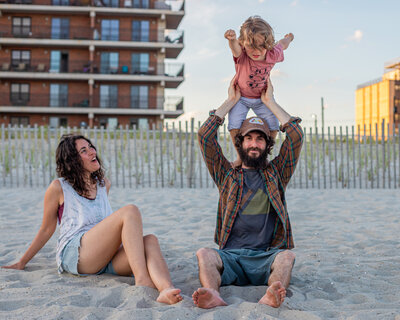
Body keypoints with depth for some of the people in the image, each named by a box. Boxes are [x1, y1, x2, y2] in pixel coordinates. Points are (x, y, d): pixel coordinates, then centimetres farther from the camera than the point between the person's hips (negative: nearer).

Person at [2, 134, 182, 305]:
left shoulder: (104, 184, 21)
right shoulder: (59, 188, 4)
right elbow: (46, 230, 12)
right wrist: (21, 264, 14)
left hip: (107, 258, 5)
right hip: (74, 255, -5)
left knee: (150, 240, -27)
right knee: (130, 211, -27)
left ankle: (165, 289, -53)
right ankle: (142, 280, -40)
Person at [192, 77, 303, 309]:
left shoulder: (276, 174, 20)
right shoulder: (227, 175, 19)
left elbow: (296, 136, 10)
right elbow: (205, 136, 11)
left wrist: (270, 103, 17)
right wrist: (231, 101, 17)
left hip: (266, 257, 0)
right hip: (230, 256, 0)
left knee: (287, 256, -33)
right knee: (204, 254, -31)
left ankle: (271, 297, -58)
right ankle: (213, 295, -57)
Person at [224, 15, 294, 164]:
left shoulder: (273, 55, -22)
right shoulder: (242, 56, -31)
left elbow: (282, 44, 2)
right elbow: (235, 49, -56)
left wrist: (288, 39, 26)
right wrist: (232, 40, -81)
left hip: (262, 98, 2)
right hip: (240, 97, -2)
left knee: (273, 126, -3)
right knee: (234, 126, -15)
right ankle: (240, 156, 7)